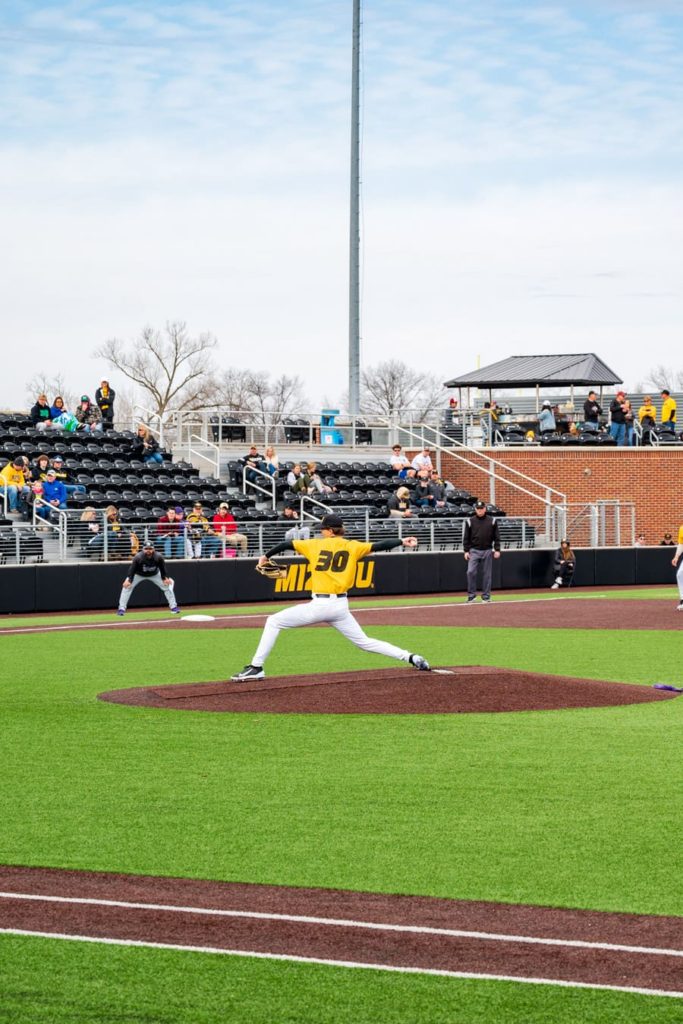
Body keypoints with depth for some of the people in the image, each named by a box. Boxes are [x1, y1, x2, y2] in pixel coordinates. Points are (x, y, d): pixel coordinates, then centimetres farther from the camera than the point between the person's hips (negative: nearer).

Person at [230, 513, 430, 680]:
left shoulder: (316, 545, 3)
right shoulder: (353, 547, 7)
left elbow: (286, 544, 12)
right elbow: (380, 545, -3)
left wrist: (266, 556, 25)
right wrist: (402, 542, 0)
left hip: (319, 605, -4)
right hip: (341, 605, 4)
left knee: (273, 622, 8)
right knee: (363, 642, 15)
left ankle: (256, 667, -1)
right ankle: (411, 658, 5)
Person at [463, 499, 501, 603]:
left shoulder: (492, 521, 3)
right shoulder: (470, 521, 2)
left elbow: (496, 537, 5)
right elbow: (466, 537, 4)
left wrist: (497, 550, -3)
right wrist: (466, 551, -3)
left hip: (487, 551, 1)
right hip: (474, 551, -1)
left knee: (487, 574, 3)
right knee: (471, 572, -12)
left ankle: (486, 596, 11)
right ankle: (471, 595, -2)